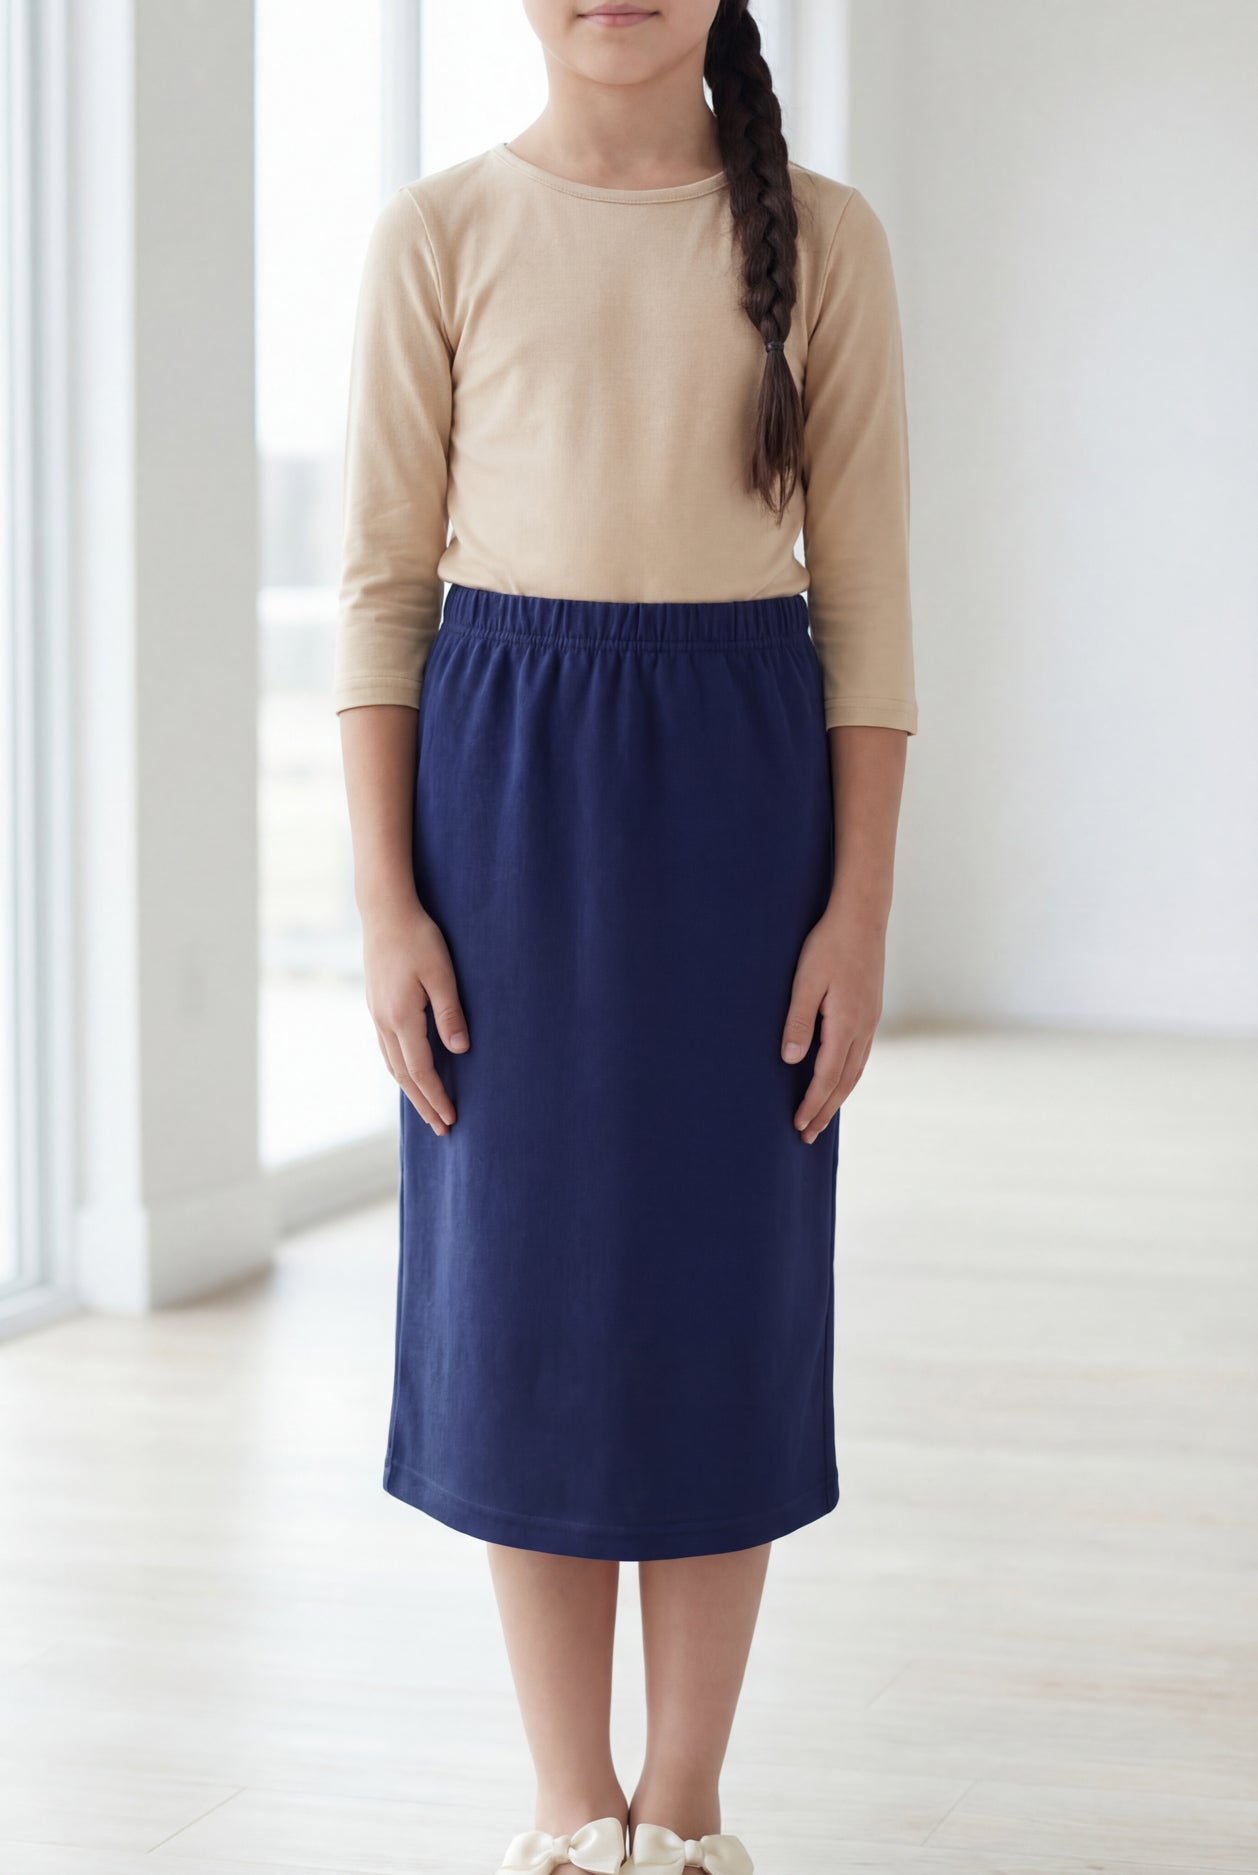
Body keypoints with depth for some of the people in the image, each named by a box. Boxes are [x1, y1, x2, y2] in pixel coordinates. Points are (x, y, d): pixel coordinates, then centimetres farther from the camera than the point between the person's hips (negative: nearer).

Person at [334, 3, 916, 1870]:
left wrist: (860, 912, -5)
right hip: (505, 786, 0)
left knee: (725, 1289, 4)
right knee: (524, 1288, 4)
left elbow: (865, 592, 1)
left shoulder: (822, 239, 2)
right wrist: (386, 903, -5)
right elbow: (385, 581, 2)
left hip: (739, 773, 0)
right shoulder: (441, 232, 2)